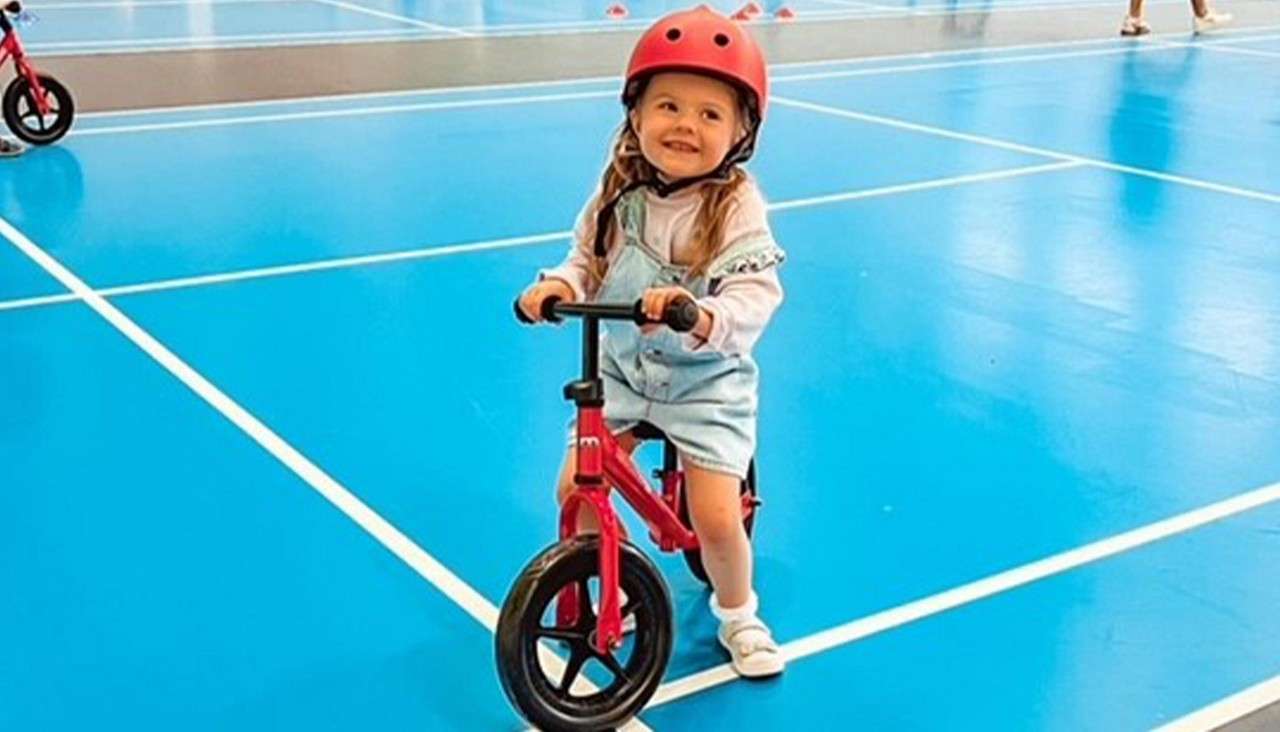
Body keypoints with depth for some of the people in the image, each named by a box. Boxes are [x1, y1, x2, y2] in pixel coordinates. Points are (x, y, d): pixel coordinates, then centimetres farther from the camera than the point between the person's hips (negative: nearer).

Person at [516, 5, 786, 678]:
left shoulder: (736, 206, -20)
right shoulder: (621, 193, -6)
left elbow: (755, 293, -29)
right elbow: (588, 259, 1)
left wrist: (704, 317, -49)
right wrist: (559, 284, -21)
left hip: (706, 382, -4)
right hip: (621, 369, 4)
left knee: (715, 517, -7)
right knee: (575, 486, -4)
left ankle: (738, 615, 25)